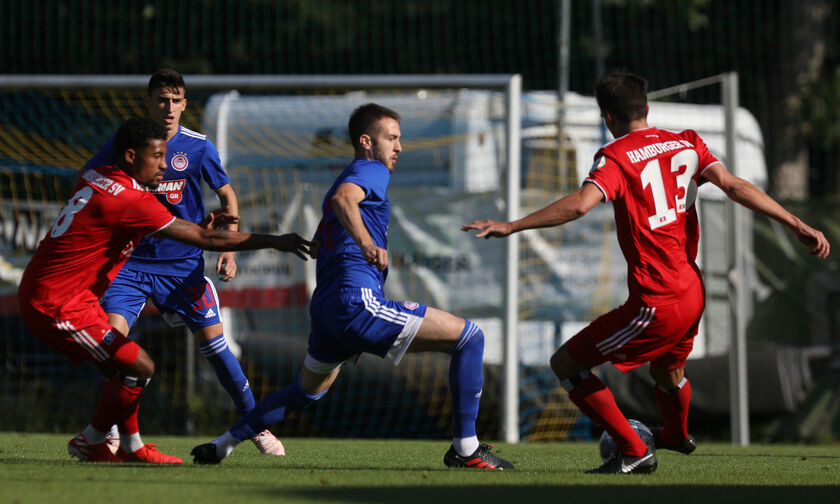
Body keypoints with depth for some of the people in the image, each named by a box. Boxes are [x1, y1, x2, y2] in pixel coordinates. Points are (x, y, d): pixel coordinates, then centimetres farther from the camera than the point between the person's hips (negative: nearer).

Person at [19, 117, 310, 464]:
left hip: (39, 292, 10)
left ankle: (132, 447, 21)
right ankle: (90, 443, 7)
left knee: (122, 366, 17)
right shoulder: (132, 201, -19)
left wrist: (201, 224, 15)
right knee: (139, 368, -6)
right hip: (58, 305, -10)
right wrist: (275, 241, -10)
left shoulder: (96, 179, 8)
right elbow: (207, 240, -16)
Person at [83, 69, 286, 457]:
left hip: (183, 262, 0)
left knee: (213, 342, -4)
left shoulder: (198, 147, -5)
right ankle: (110, 432, -2)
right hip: (131, 261, 0)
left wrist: (229, 250, -4)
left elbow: (227, 195, 7)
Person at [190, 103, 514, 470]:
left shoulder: (346, 177, 29)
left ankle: (223, 444, 30)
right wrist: (365, 240, -35)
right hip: (357, 302, -10)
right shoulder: (373, 171, 0)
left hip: (324, 308, 10)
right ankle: (465, 448, -13)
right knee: (469, 337, -10)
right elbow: (343, 199, -24)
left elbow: (316, 247, 41)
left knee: (306, 392, 33)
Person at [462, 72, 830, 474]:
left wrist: (511, 227, -25)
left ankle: (634, 452, 1)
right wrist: (798, 225, -5)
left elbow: (579, 204, -26)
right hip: (693, 292, 8)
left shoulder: (616, 157, -10)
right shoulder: (686, 144, 8)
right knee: (667, 371, 36)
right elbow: (733, 186, -2)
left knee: (566, 365, 3)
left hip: (657, 303, -8)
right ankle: (677, 436, 64)